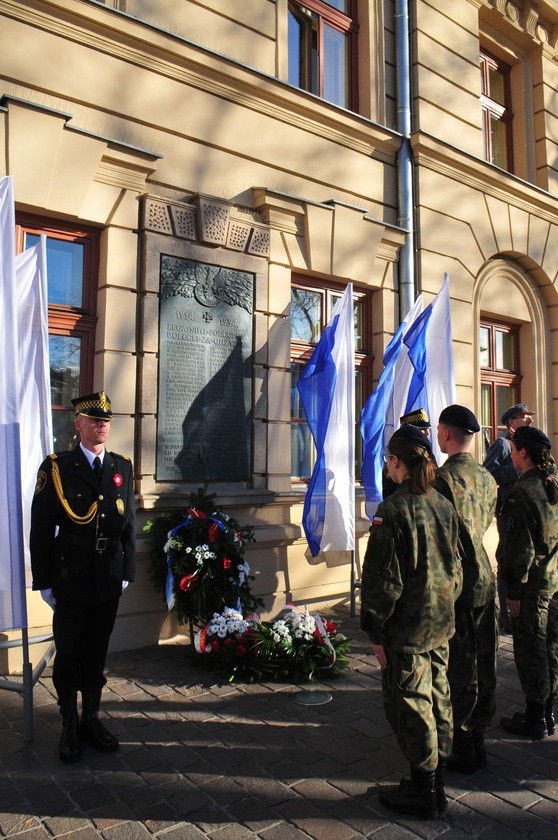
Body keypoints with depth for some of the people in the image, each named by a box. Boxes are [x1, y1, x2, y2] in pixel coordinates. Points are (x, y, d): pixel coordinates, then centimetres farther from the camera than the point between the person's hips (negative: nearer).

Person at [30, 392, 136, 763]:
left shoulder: (123, 467, 5)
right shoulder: (56, 467, -5)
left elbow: (130, 524, 7)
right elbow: (41, 529, -5)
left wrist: (127, 572, 5)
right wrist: (44, 581, -7)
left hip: (109, 581, 3)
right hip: (70, 581, -3)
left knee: (97, 652, 15)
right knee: (68, 654, 9)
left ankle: (92, 718, 31)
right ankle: (70, 726, 26)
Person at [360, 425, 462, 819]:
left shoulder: (393, 510, -20)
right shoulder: (445, 506, 2)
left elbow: (383, 578, -18)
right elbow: (455, 567, 12)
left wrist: (375, 630, -10)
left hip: (407, 629, -7)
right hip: (441, 624, 8)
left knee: (411, 704, 7)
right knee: (439, 698, 17)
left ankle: (422, 790, 21)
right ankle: (436, 782, 32)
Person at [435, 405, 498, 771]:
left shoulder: (442, 477, -17)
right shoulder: (487, 477, 6)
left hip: (455, 583, -7)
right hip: (485, 578, 7)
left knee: (458, 668, 4)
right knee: (484, 664, 15)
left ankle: (461, 749, 15)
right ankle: (478, 743, 29)